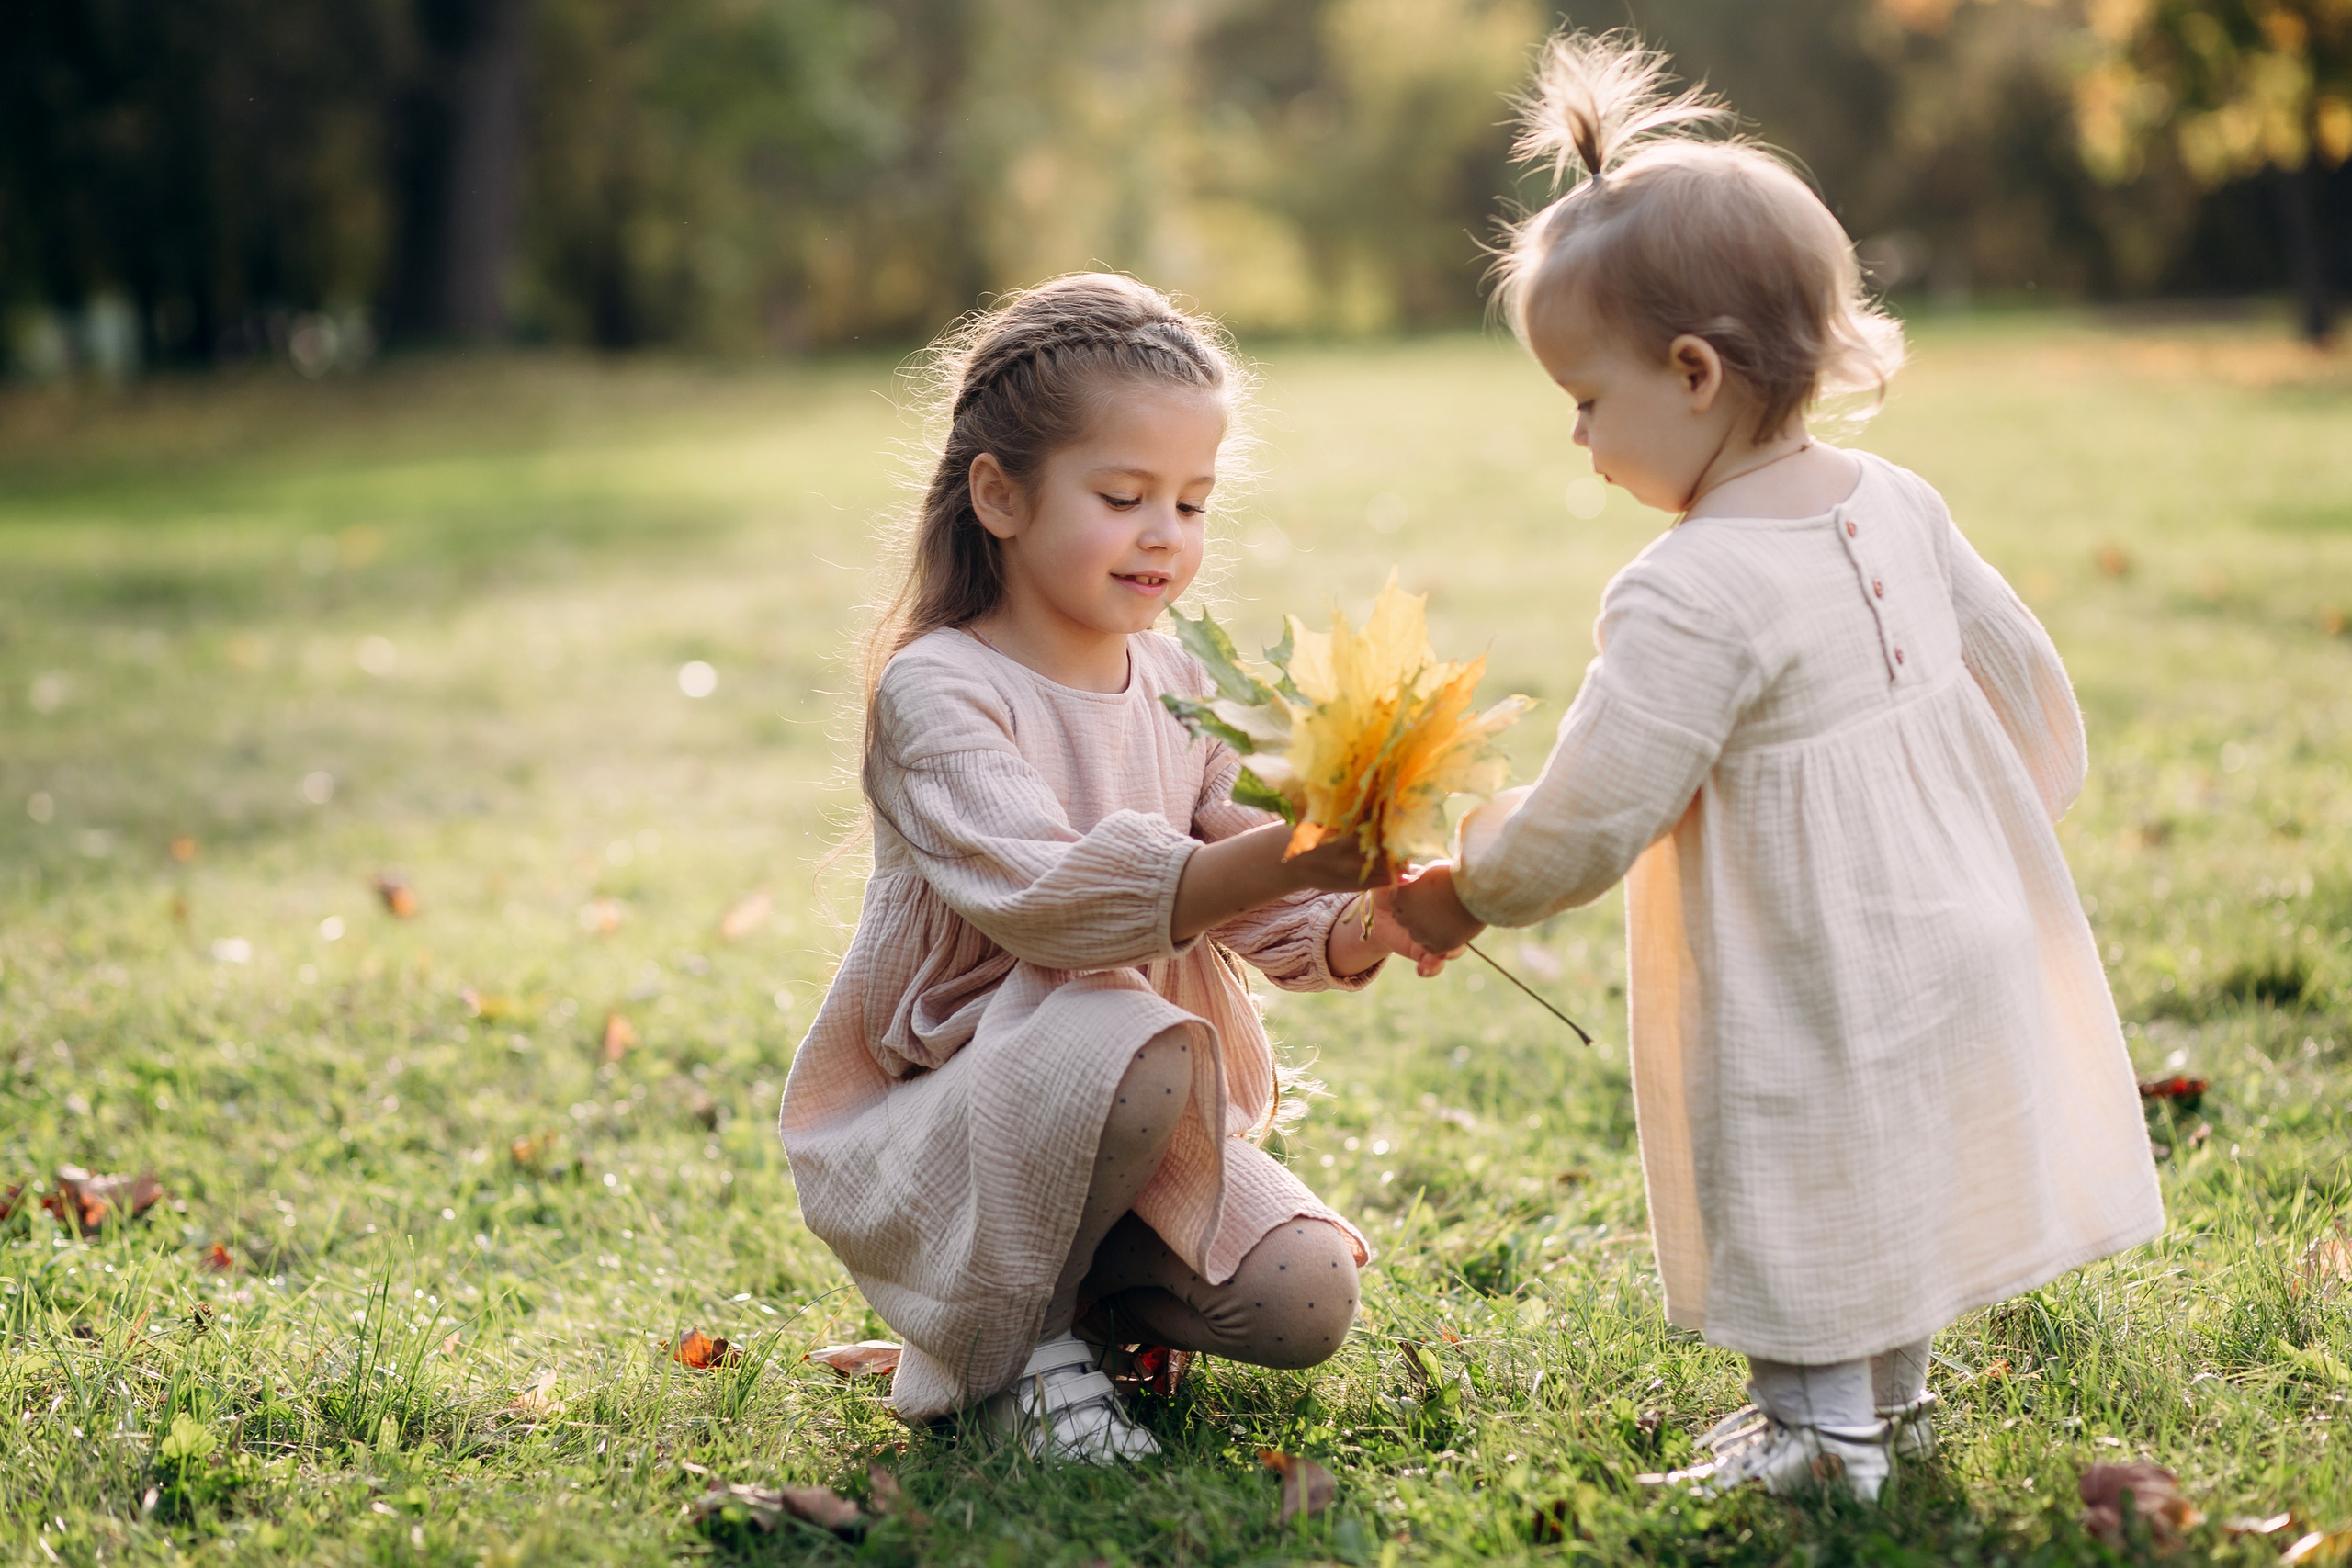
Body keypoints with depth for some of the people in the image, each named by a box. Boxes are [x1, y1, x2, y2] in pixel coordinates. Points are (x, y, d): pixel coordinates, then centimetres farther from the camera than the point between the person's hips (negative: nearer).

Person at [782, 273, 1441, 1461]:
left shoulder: (1180, 690, 4)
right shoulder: (936, 691, -18)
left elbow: (1262, 913, -1)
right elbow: (1046, 899, -34)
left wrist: (1356, 931, -25)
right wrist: (1281, 858, -46)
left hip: (1136, 1114, 6)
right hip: (925, 1131, -6)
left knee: (1305, 1300, -14)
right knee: (1132, 1042, -36)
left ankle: (1077, 1283, 15)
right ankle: (1007, 1344, -11)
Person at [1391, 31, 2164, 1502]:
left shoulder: (1691, 593, -26)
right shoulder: (1899, 507, -1)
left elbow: (1591, 820, -24)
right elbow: (2027, 686, 10)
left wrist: (1466, 891, -6)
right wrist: (2010, 824, 26)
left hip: (1816, 1004, -9)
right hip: (1960, 929, 9)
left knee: (1798, 1211, 9)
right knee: (1887, 1184, 25)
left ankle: (1822, 1437, 21)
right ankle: (1895, 1397, 40)